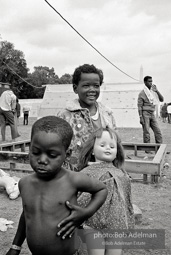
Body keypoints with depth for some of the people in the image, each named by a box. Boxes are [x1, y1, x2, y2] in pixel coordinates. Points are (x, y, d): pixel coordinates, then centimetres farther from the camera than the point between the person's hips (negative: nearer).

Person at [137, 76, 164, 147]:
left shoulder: (153, 91, 11)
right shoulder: (142, 93, -5)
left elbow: (161, 99, 7)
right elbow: (139, 106, -8)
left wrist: (157, 91, -7)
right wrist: (141, 117, -14)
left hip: (152, 114, 6)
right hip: (145, 114, -6)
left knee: (158, 132, 1)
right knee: (146, 133, -4)